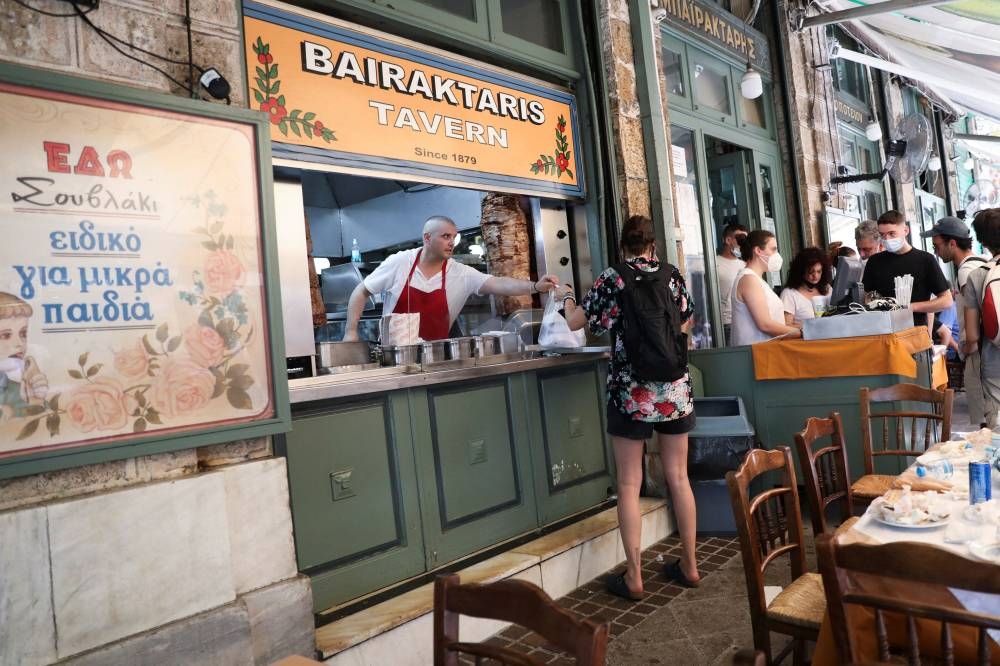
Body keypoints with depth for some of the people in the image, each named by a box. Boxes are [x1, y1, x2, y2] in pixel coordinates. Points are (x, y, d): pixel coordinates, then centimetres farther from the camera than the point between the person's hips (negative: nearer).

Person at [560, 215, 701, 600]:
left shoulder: (612, 278, -5)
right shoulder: (672, 275, 5)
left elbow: (574, 323, 1)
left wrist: (567, 300, 21)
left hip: (631, 392, -4)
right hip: (674, 388, 4)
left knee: (629, 486, 4)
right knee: (679, 478, 14)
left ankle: (633, 578, 10)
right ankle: (689, 565, 25)